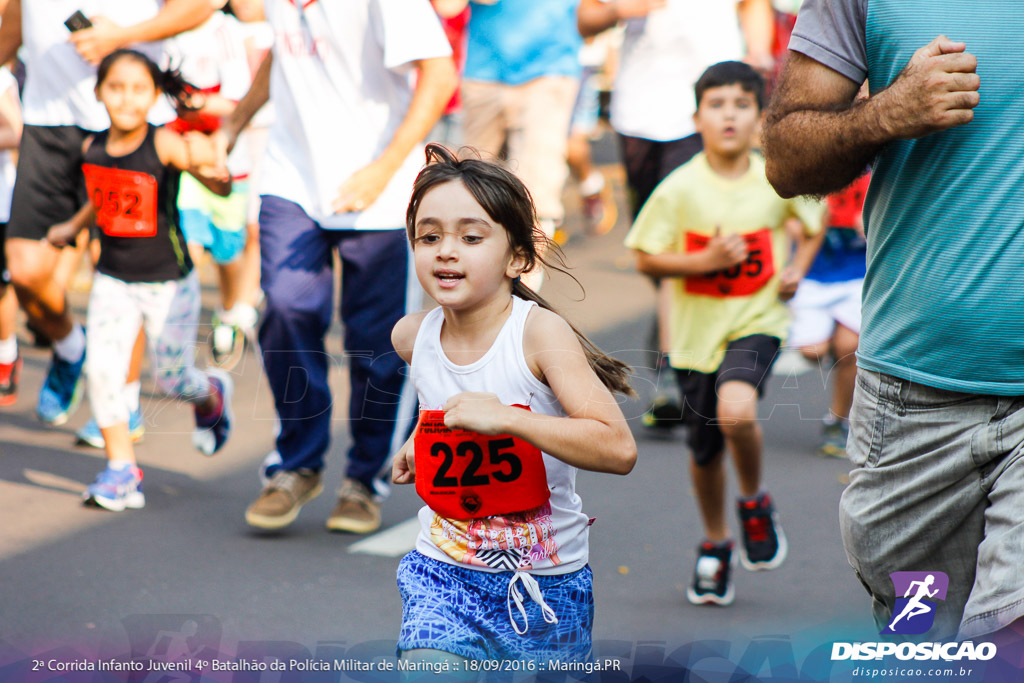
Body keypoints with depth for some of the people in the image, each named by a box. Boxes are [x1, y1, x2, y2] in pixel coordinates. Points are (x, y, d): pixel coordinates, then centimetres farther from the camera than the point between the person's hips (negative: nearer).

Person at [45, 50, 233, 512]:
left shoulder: (164, 144, -19)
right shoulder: (93, 149, -3)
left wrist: (206, 160, -54)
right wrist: (74, 227, 29)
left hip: (169, 283, -4)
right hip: (113, 279, 4)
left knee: (172, 378, 4)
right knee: (102, 369, -11)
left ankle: (212, 395, 41)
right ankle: (121, 469, 1)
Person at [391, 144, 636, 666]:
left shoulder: (540, 332, -17)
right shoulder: (412, 336, -3)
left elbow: (619, 449, -27)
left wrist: (506, 418, -32)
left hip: (546, 581, -2)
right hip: (445, 573, 2)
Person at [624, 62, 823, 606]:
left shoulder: (777, 182, -6)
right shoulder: (680, 189, -11)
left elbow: (813, 223, 15)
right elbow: (645, 258, -6)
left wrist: (798, 267, -1)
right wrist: (704, 261, -19)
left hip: (757, 321, -1)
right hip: (696, 329, 1)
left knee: (736, 411, -29)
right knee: (705, 447, 13)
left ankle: (755, 503, 2)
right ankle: (715, 545, 38)